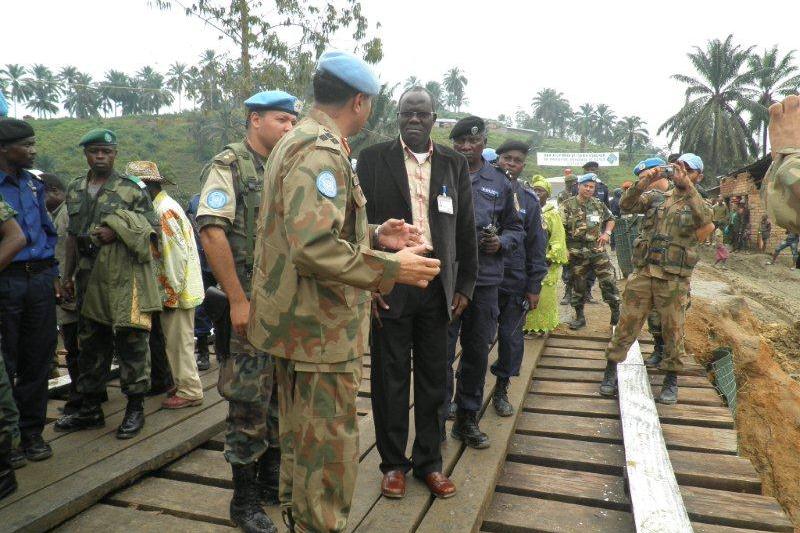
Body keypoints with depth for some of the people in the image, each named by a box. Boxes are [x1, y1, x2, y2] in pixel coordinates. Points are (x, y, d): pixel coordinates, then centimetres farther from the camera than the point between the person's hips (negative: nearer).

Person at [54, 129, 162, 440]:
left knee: (131, 341, -2)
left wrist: (118, 231, -16)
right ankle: (90, 410, 26)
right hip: (88, 279, 6)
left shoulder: (133, 189, -1)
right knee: (90, 344, 13)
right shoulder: (75, 190, 15)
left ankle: (135, 409, 9)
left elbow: (152, 228, -2)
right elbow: (72, 236, 18)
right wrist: (68, 274, 15)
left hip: (125, 278, -5)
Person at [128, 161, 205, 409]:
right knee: (176, 341, 16)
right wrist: (169, 291, 13)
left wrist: (171, 293, -18)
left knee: (179, 342, -1)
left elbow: (176, 255, -22)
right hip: (172, 289, 10)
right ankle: (184, 386, 27)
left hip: (175, 292, -10)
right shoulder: (160, 206, 15)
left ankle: (190, 391, 9)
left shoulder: (165, 211, -17)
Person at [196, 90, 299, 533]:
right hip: (250, 305, -7)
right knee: (249, 404, 1)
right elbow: (211, 232, -16)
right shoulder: (229, 166, -6)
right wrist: (238, 301, -20)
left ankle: (272, 482, 32)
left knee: (283, 398, 15)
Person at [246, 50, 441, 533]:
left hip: (301, 322, 11)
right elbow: (315, 247, -30)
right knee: (331, 455, 4)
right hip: (323, 328, -11)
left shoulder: (299, 141, 15)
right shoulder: (321, 150, -18)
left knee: (302, 442, 24)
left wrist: (375, 235, 11)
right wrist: (392, 268, -21)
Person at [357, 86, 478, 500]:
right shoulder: (373, 159, 2)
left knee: (433, 380, 11)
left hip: (438, 288, 2)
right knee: (390, 379, 8)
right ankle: (393, 463, 25)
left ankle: (429, 462, 27)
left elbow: (466, 229, 10)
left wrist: (465, 285, 6)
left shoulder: (454, 164, 9)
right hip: (389, 287, -2)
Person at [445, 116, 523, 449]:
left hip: (485, 281, 3)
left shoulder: (500, 183, 10)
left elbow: (515, 228, 15)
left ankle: (467, 419, 28)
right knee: (442, 352, 0)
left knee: (477, 353, 12)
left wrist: (501, 243, -5)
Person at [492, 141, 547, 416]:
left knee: (511, 338, 9)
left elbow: (536, 245, 6)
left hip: (515, 282, 2)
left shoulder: (529, 199, 6)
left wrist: (534, 286, 3)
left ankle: (502, 389, 28)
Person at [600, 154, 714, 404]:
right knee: (627, 325, 4)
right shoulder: (656, 197, 10)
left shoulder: (699, 204, 5)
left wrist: (687, 186, -26)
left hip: (675, 281, -1)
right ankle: (611, 370, 17)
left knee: (673, 331, 8)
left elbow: (705, 218, -19)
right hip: (643, 274, 1)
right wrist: (642, 183, -20)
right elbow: (627, 205, -5)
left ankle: (671, 379, 25)